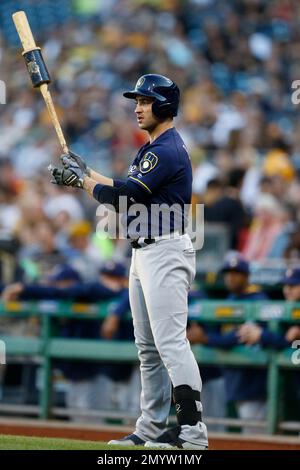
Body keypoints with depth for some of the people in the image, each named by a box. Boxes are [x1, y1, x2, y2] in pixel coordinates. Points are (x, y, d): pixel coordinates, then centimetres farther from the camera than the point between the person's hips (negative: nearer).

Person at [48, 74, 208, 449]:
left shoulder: (167, 151, -16)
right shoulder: (151, 149, 18)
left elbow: (122, 197, -20)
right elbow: (128, 191, 23)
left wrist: (83, 180, -6)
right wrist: (84, 173, 16)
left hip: (165, 253, -11)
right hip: (144, 254, 11)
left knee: (171, 340, -17)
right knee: (148, 347, 13)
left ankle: (192, 429, -21)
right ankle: (151, 428, 19)